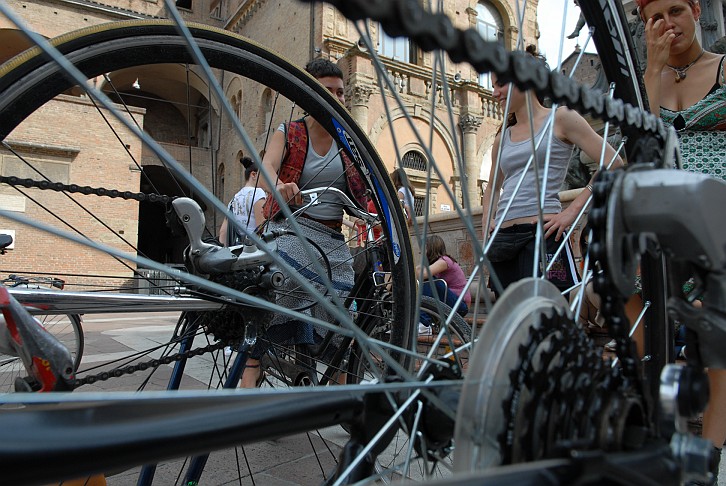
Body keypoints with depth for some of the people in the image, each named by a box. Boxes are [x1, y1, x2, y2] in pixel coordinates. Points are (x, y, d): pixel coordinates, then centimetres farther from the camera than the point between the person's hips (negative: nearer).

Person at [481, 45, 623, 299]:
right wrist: (486, 224, 16)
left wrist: (572, 210, -10)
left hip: (542, 234, -6)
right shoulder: (502, 138, 18)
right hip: (502, 241, 6)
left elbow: (613, 165, -3)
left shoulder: (560, 118, 4)